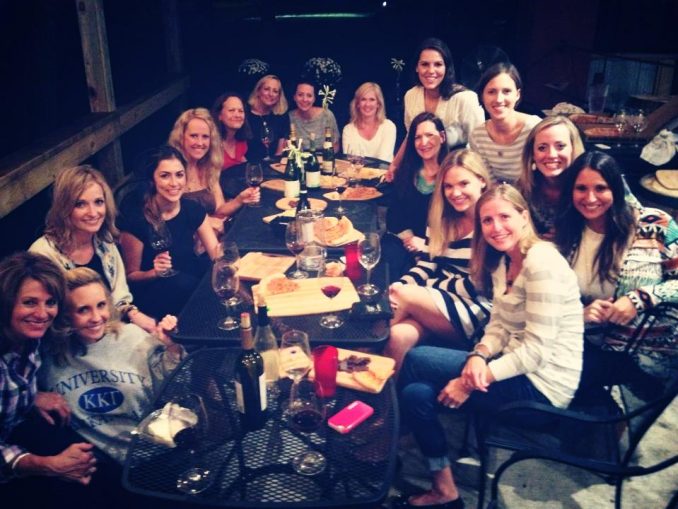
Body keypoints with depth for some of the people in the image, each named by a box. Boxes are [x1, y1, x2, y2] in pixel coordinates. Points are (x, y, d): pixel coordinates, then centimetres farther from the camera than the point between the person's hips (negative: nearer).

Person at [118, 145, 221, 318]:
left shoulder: (193, 209, -3)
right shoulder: (136, 219, -17)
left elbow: (215, 251, -4)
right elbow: (130, 275, -7)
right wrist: (155, 272, -26)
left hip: (190, 276, 5)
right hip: (152, 289, -5)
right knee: (185, 284, -33)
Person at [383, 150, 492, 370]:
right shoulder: (442, 218, 13)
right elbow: (425, 266, 11)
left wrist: (404, 291, -11)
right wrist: (399, 286, -14)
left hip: (478, 312, -4)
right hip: (438, 305, 5)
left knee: (405, 295, -26)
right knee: (398, 336, -28)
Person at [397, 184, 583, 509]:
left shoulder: (542, 261, -19)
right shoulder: (501, 263, 10)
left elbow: (536, 351, -22)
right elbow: (499, 326, 10)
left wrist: (470, 383, -19)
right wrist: (478, 356, -13)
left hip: (539, 387, -8)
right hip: (516, 369, 8)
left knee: (415, 360, -11)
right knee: (416, 392, -7)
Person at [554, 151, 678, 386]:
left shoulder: (653, 224, -6)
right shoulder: (564, 235, 3)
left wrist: (640, 300, -19)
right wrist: (580, 313, -11)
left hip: (650, 353, -4)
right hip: (594, 346, 4)